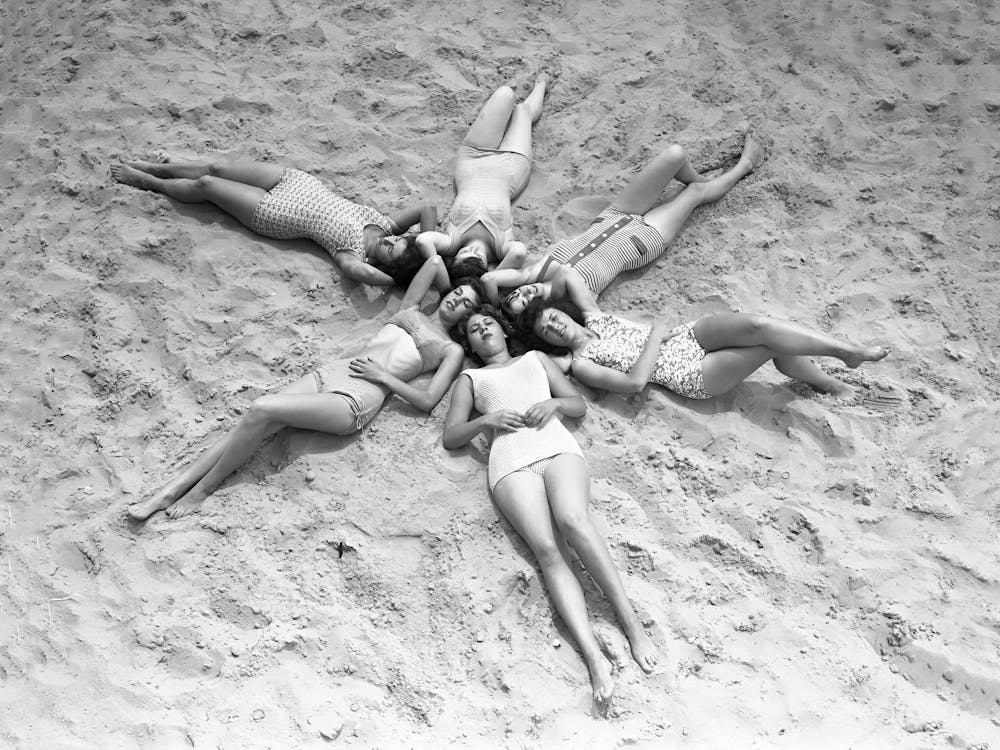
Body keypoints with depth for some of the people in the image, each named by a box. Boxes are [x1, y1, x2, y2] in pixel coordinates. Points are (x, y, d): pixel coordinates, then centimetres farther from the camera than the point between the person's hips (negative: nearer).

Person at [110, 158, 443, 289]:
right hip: (298, 182, 5)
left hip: (276, 214, -5)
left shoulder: (354, 257, -31)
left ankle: (147, 181, 36)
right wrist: (431, 248, -24)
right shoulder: (386, 224, -16)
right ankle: (156, 168, 41)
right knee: (216, 168, 13)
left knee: (203, 185, 6)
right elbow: (428, 207, -15)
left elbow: (368, 274, -52)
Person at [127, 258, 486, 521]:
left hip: (358, 400, -5)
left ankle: (202, 489, -12)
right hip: (327, 374, 5)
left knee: (262, 410, -27)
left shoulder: (451, 350, 11)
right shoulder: (410, 311, 25)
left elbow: (427, 400, -2)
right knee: (251, 422, -18)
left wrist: (382, 375, -6)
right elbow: (434, 261, 27)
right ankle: (166, 492, -16)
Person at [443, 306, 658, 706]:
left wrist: (554, 403, 3)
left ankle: (631, 621, -33)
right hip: (511, 462, -1)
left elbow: (580, 404, 25)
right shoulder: (470, 379, 31)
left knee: (572, 520, -34)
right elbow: (450, 437, 19)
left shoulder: (535, 359, 33)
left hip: (557, 447, 1)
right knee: (548, 550, -27)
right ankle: (594, 658, -41)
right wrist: (485, 420, 1)